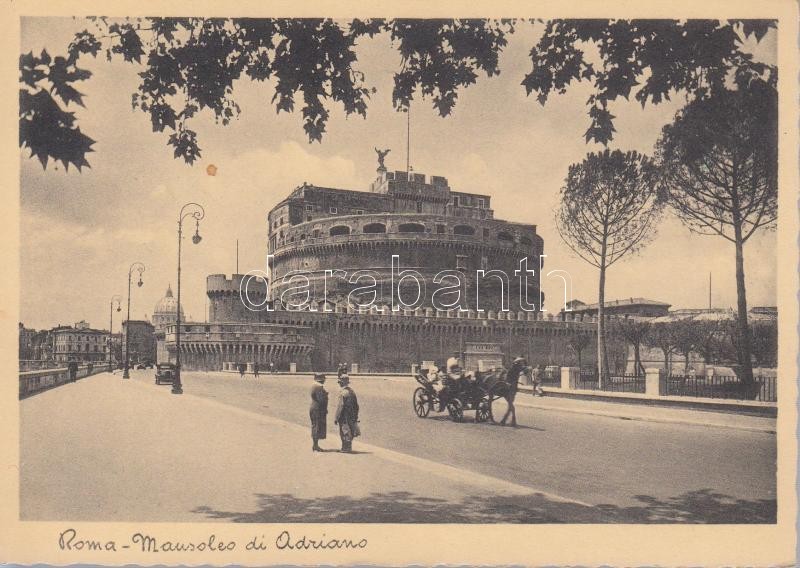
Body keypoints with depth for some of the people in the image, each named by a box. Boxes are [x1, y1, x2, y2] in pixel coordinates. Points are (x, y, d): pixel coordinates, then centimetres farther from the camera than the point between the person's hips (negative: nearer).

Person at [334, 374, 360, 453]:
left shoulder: (342, 392, -14)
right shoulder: (352, 392, 10)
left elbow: (340, 406, -17)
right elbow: (356, 406, 14)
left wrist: (336, 418, -13)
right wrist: (355, 416, 20)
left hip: (344, 417, -8)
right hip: (352, 417, 8)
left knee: (345, 433, -1)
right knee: (349, 433, 13)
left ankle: (346, 448, 1)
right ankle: (348, 448, 19)